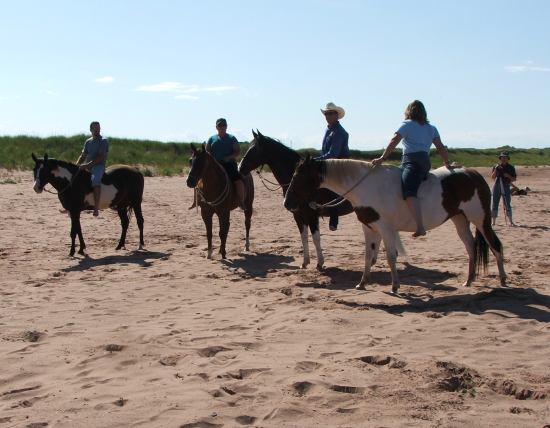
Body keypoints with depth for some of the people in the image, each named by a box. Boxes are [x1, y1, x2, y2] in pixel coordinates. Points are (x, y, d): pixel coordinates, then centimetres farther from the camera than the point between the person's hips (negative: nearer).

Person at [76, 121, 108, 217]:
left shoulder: (104, 141, -2)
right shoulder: (88, 142, 18)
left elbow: (101, 157, -12)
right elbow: (83, 156, 19)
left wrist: (88, 164, -21)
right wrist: (76, 165, 0)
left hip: (98, 166, -8)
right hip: (87, 167, 8)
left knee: (95, 180, -36)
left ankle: (96, 208, -41)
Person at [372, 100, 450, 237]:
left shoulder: (407, 125, 9)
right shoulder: (432, 128, 24)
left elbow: (394, 141, -2)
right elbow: (441, 148, 20)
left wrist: (382, 158, -7)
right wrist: (447, 164, 27)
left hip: (411, 160, -7)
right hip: (426, 162, 8)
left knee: (409, 192, -24)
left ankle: (420, 227, -43)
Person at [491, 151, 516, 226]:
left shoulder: (511, 168, 4)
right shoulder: (496, 166, 8)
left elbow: (514, 179, 6)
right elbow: (492, 177, 2)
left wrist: (508, 176, -13)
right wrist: (496, 169, -10)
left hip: (506, 187, -2)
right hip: (497, 186, 2)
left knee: (507, 205, -5)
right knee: (495, 204, 3)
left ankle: (511, 222, -1)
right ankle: (493, 222, 9)